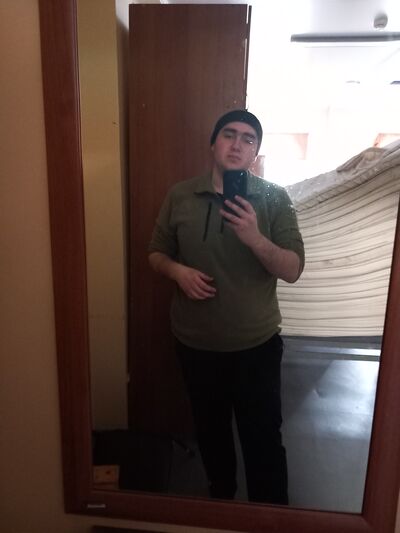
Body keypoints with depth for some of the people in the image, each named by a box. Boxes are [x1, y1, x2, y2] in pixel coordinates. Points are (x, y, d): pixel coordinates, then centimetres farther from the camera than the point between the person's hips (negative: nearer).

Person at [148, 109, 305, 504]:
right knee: (210, 430, 23)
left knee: (263, 438, 13)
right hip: (195, 343, 2)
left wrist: (255, 237, -29)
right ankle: (220, 497, 52)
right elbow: (156, 253, 5)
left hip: (256, 344, -2)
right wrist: (178, 271, -17)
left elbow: (293, 270, -12)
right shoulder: (180, 195, -3)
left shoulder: (274, 198, -8)